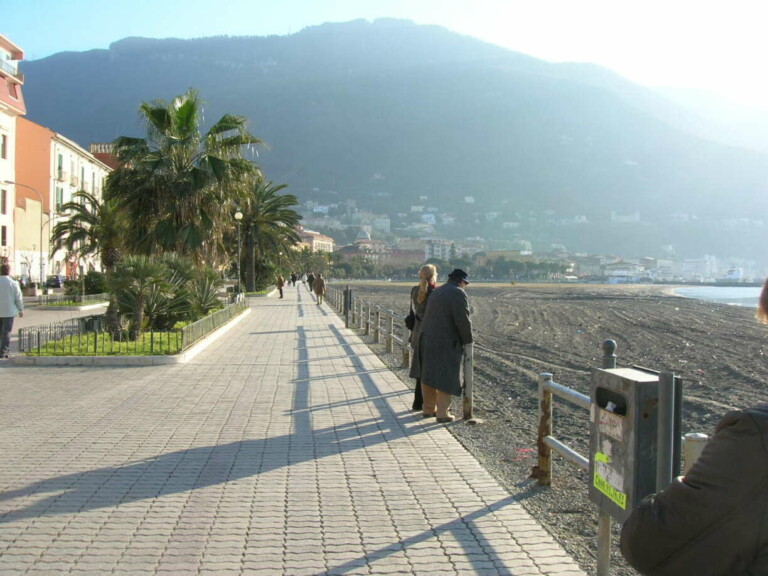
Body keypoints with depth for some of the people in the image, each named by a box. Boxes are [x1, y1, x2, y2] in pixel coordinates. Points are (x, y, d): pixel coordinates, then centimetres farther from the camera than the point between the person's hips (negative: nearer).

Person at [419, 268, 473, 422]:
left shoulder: (436, 292, 15)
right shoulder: (458, 294, -11)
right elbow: (463, 321, -16)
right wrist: (467, 343, -6)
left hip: (428, 339, 8)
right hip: (446, 342, -8)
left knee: (429, 374, 14)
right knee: (445, 376, -1)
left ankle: (428, 409, 22)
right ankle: (442, 413, 0)